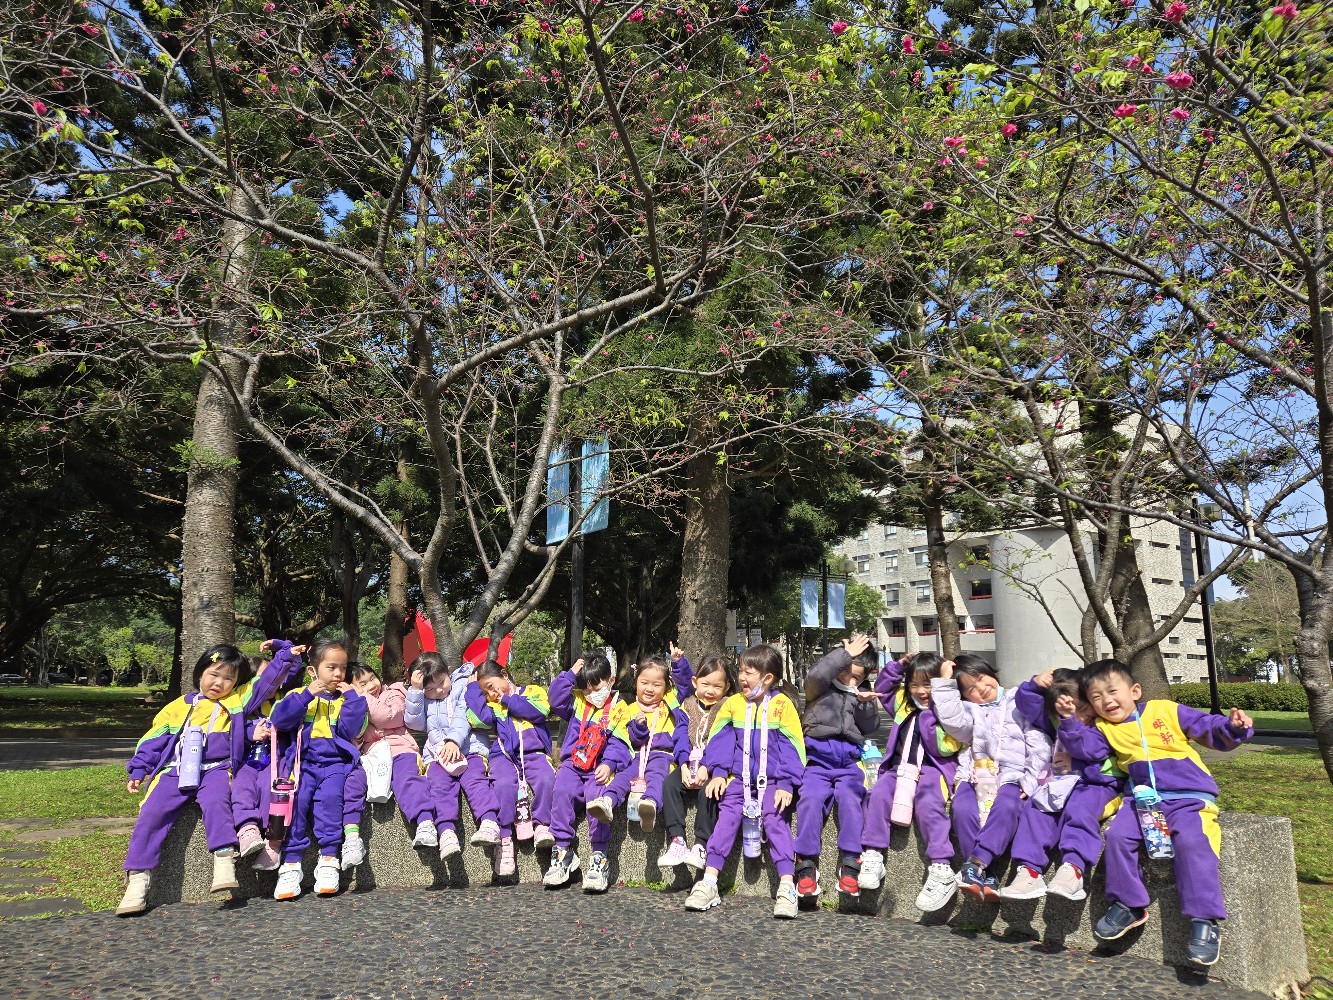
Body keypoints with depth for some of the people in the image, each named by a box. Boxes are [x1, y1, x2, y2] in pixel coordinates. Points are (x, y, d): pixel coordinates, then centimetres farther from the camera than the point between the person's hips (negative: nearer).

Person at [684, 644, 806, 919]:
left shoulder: (782, 704, -3)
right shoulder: (733, 703, 7)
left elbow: (792, 746, -4)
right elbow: (720, 739, 9)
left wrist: (786, 783, -11)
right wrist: (718, 773, -2)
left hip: (771, 781, -3)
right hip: (738, 779, 3)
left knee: (776, 821, -18)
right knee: (727, 819, -11)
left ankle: (787, 888, -18)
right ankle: (709, 884, -10)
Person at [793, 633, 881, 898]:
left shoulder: (863, 695, 23)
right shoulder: (821, 688, 11)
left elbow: (869, 727, 14)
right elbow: (816, 675, -13)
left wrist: (867, 704, -4)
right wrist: (847, 654, -9)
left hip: (849, 761, 2)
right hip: (818, 758, -2)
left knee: (849, 795, -27)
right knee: (810, 796, -27)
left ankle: (850, 863, -24)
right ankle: (807, 863, -20)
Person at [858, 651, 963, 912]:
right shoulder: (904, 702, 19)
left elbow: (944, 747, -11)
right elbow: (882, 686, 35)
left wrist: (930, 714, -12)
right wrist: (898, 666, 20)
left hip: (932, 769, -5)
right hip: (900, 767, 5)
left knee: (929, 805, -32)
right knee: (879, 794, -24)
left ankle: (942, 870, -34)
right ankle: (872, 855, -23)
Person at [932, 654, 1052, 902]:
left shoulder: (1019, 703, 15)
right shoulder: (968, 709, 20)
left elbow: (1039, 744, 7)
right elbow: (954, 722, -6)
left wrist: (1031, 780, -5)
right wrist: (944, 684, -2)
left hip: (1011, 776, -1)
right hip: (975, 775, 2)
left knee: (1006, 807, -34)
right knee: (962, 808, -29)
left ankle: (976, 864, -40)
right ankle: (986, 877, -26)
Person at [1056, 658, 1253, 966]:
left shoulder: (1166, 711, 2)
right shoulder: (1106, 729, 12)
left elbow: (1211, 729, 4)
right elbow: (1083, 747, -5)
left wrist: (1234, 727, -15)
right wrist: (1070, 720, -16)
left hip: (1189, 797, -3)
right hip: (1143, 799, 4)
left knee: (1191, 841, -28)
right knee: (1118, 834, -19)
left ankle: (1205, 921, -21)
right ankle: (1127, 904, -1)